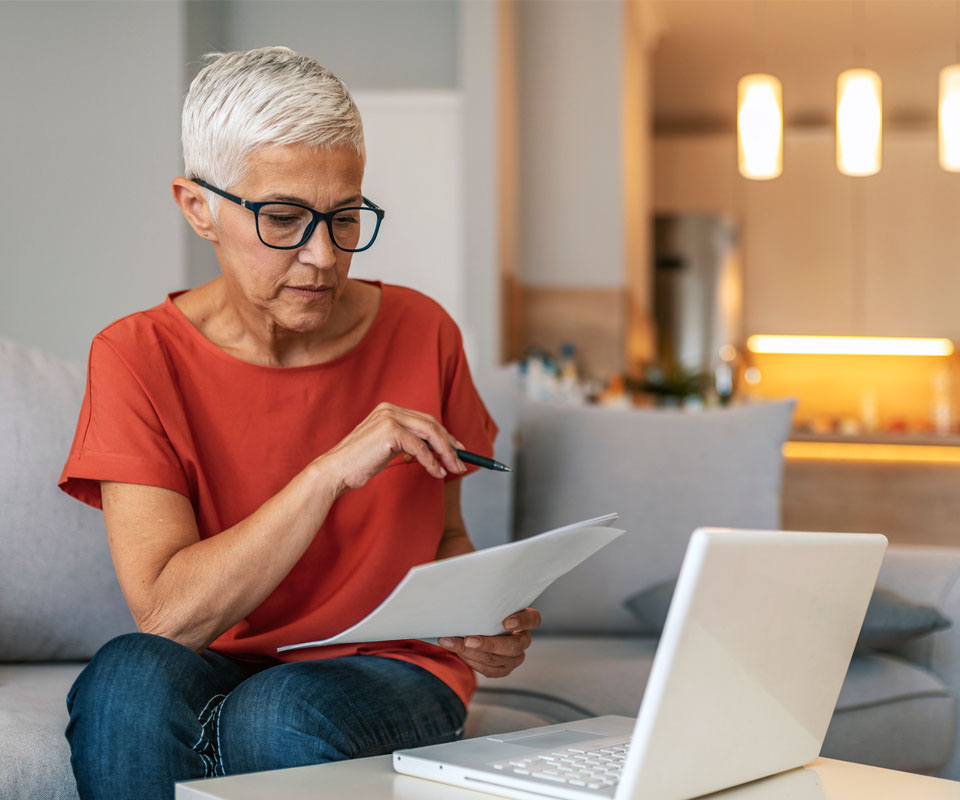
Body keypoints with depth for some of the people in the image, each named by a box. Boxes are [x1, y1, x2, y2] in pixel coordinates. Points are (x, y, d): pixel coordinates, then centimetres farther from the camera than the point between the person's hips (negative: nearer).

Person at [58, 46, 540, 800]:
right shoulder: (138, 359, -8)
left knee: (284, 711, -35)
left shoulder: (419, 333, -2)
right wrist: (331, 471, -26)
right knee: (131, 673, -34)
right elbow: (168, 616, -18)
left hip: (395, 668, 0)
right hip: (215, 674, 1)